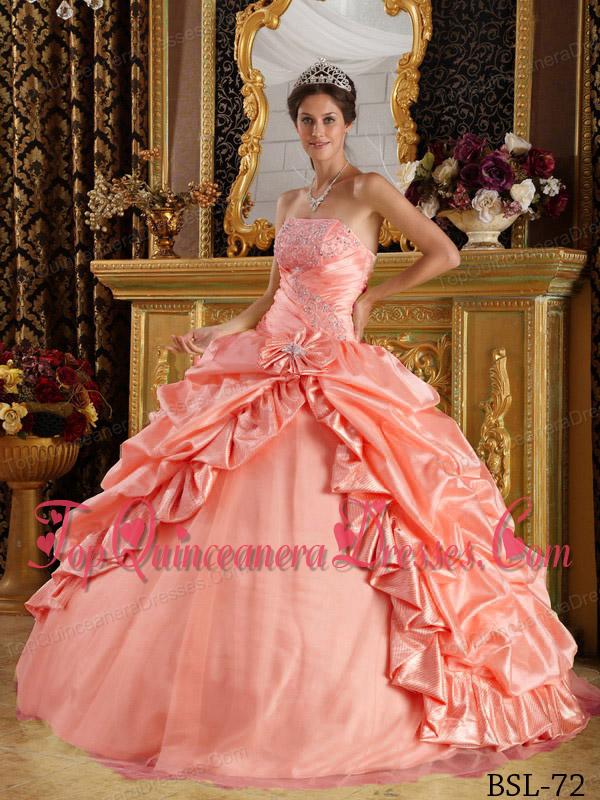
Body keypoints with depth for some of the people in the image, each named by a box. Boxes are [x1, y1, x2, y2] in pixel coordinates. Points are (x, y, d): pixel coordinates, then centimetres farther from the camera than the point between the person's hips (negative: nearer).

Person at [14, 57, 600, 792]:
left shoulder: (369, 190, -2)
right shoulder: (290, 202, 17)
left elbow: (445, 254, -7)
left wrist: (371, 296, -2)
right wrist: (221, 333, 7)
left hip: (334, 373, -6)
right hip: (267, 366, 6)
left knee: (328, 544, -10)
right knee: (239, 532, 3)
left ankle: (332, 707, 5)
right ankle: (234, 695, 16)